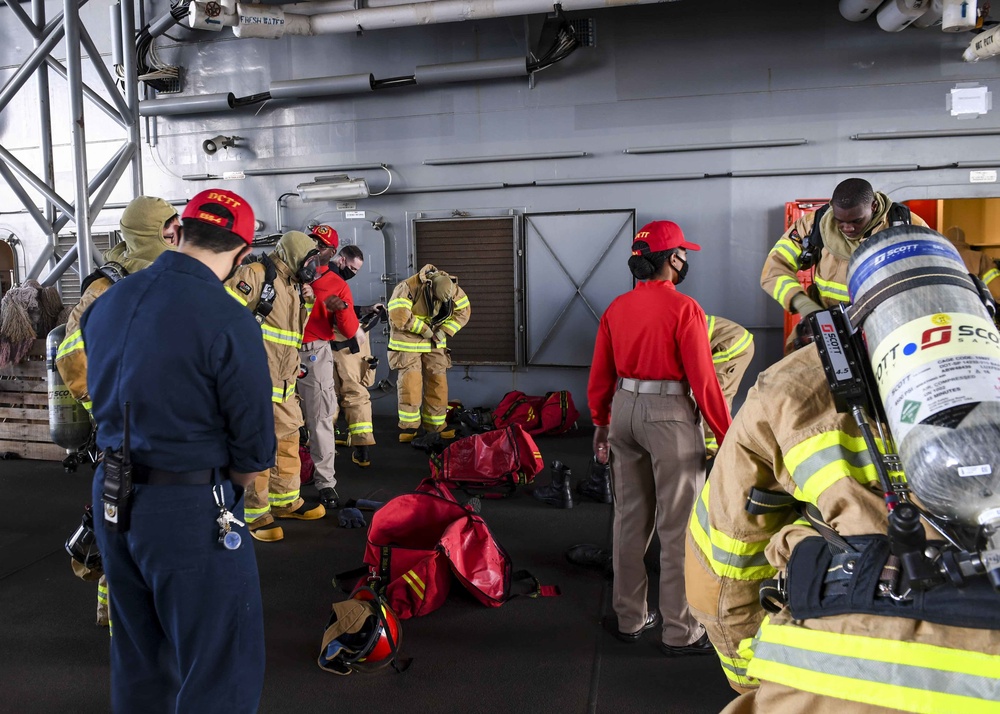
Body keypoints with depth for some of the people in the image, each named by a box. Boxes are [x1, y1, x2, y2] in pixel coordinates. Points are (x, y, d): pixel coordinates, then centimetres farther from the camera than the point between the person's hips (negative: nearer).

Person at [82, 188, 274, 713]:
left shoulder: (107, 303, 3)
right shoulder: (228, 322, -19)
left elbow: (103, 398, 13)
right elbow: (253, 444, -14)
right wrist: (230, 488, 3)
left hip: (109, 496, 8)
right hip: (187, 510, -7)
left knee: (137, 660, 25)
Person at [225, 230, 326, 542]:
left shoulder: (293, 285, 18)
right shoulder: (256, 275, -10)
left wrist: (306, 303, 8)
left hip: (284, 381, 9)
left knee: (289, 437, 17)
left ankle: (286, 500, 33)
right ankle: (255, 513, 10)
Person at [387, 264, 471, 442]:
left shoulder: (453, 289, -11)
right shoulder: (408, 288, -25)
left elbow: (464, 311, 0)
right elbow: (398, 316, -30)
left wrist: (445, 330, -12)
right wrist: (423, 329, -22)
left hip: (434, 342, 4)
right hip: (408, 340, -4)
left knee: (438, 381, 3)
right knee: (410, 382, -11)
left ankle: (436, 425, 15)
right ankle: (408, 427, -1)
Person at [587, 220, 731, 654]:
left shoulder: (616, 308, 5)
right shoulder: (683, 308, -13)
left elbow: (600, 376, 9)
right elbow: (703, 381, -14)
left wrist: (601, 423, 20)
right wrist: (726, 436, -7)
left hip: (624, 410, 6)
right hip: (670, 415, -6)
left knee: (630, 519, 16)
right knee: (677, 528, 5)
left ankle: (630, 618, 29)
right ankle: (679, 632, 16)